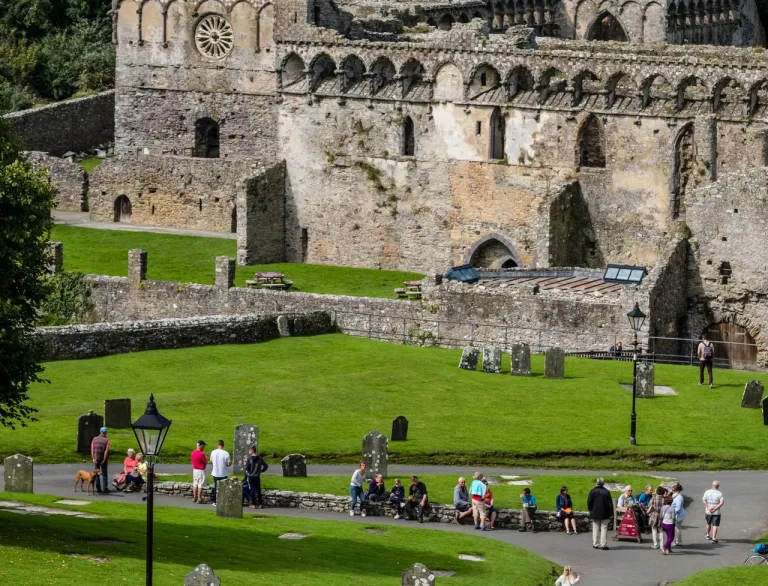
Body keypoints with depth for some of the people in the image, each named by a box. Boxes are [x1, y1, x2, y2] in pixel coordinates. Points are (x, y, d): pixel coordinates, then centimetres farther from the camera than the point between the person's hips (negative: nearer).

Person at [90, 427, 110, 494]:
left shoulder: (94, 439, 1)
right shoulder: (106, 440, -8)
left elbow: (92, 449, -5)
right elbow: (106, 450, -14)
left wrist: (93, 458, -7)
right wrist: (104, 459, -12)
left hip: (96, 458, 2)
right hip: (103, 458, -2)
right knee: (104, 473, 6)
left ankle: (98, 488, 10)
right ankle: (105, 488, 2)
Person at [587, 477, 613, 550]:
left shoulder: (593, 491, -5)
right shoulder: (606, 492, -6)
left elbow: (589, 502, -3)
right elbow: (610, 503, -4)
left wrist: (590, 510, 12)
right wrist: (611, 514, 2)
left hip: (595, 514, 1)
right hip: (604, 514, -1)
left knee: (596, 529, 10)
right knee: (604, 529, 3)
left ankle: (595, 544, 11)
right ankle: (603, 544, -3)